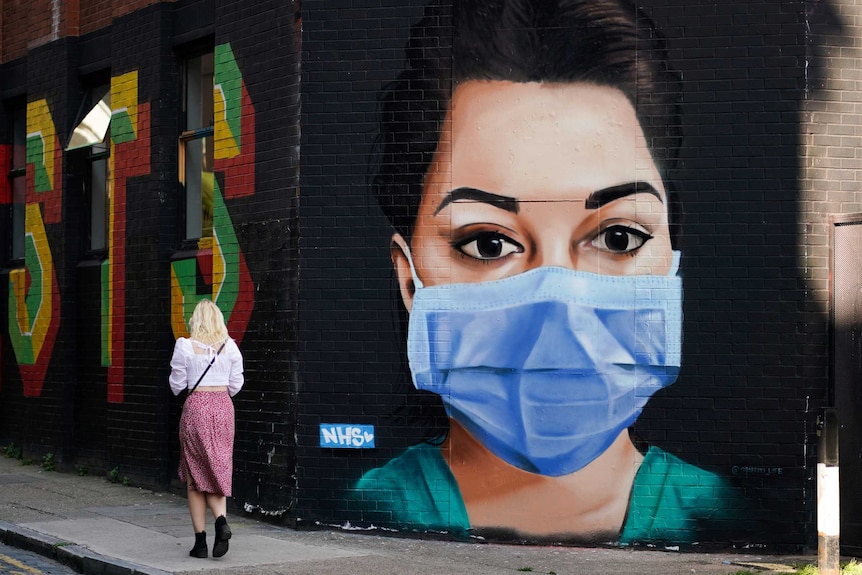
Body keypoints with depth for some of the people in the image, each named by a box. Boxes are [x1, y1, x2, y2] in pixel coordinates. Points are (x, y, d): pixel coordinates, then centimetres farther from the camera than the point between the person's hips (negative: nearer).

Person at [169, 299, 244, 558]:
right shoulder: (230, 346, 2)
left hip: (195, 408, -2)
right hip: (223, 409, 2)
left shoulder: (185, 346, -5)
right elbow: (236, 384, 6)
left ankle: (200, 541, 5)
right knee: (218, 471, 11)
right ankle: (221, 519, -15)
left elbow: (177, 384, -1)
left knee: (195, 477, 6)